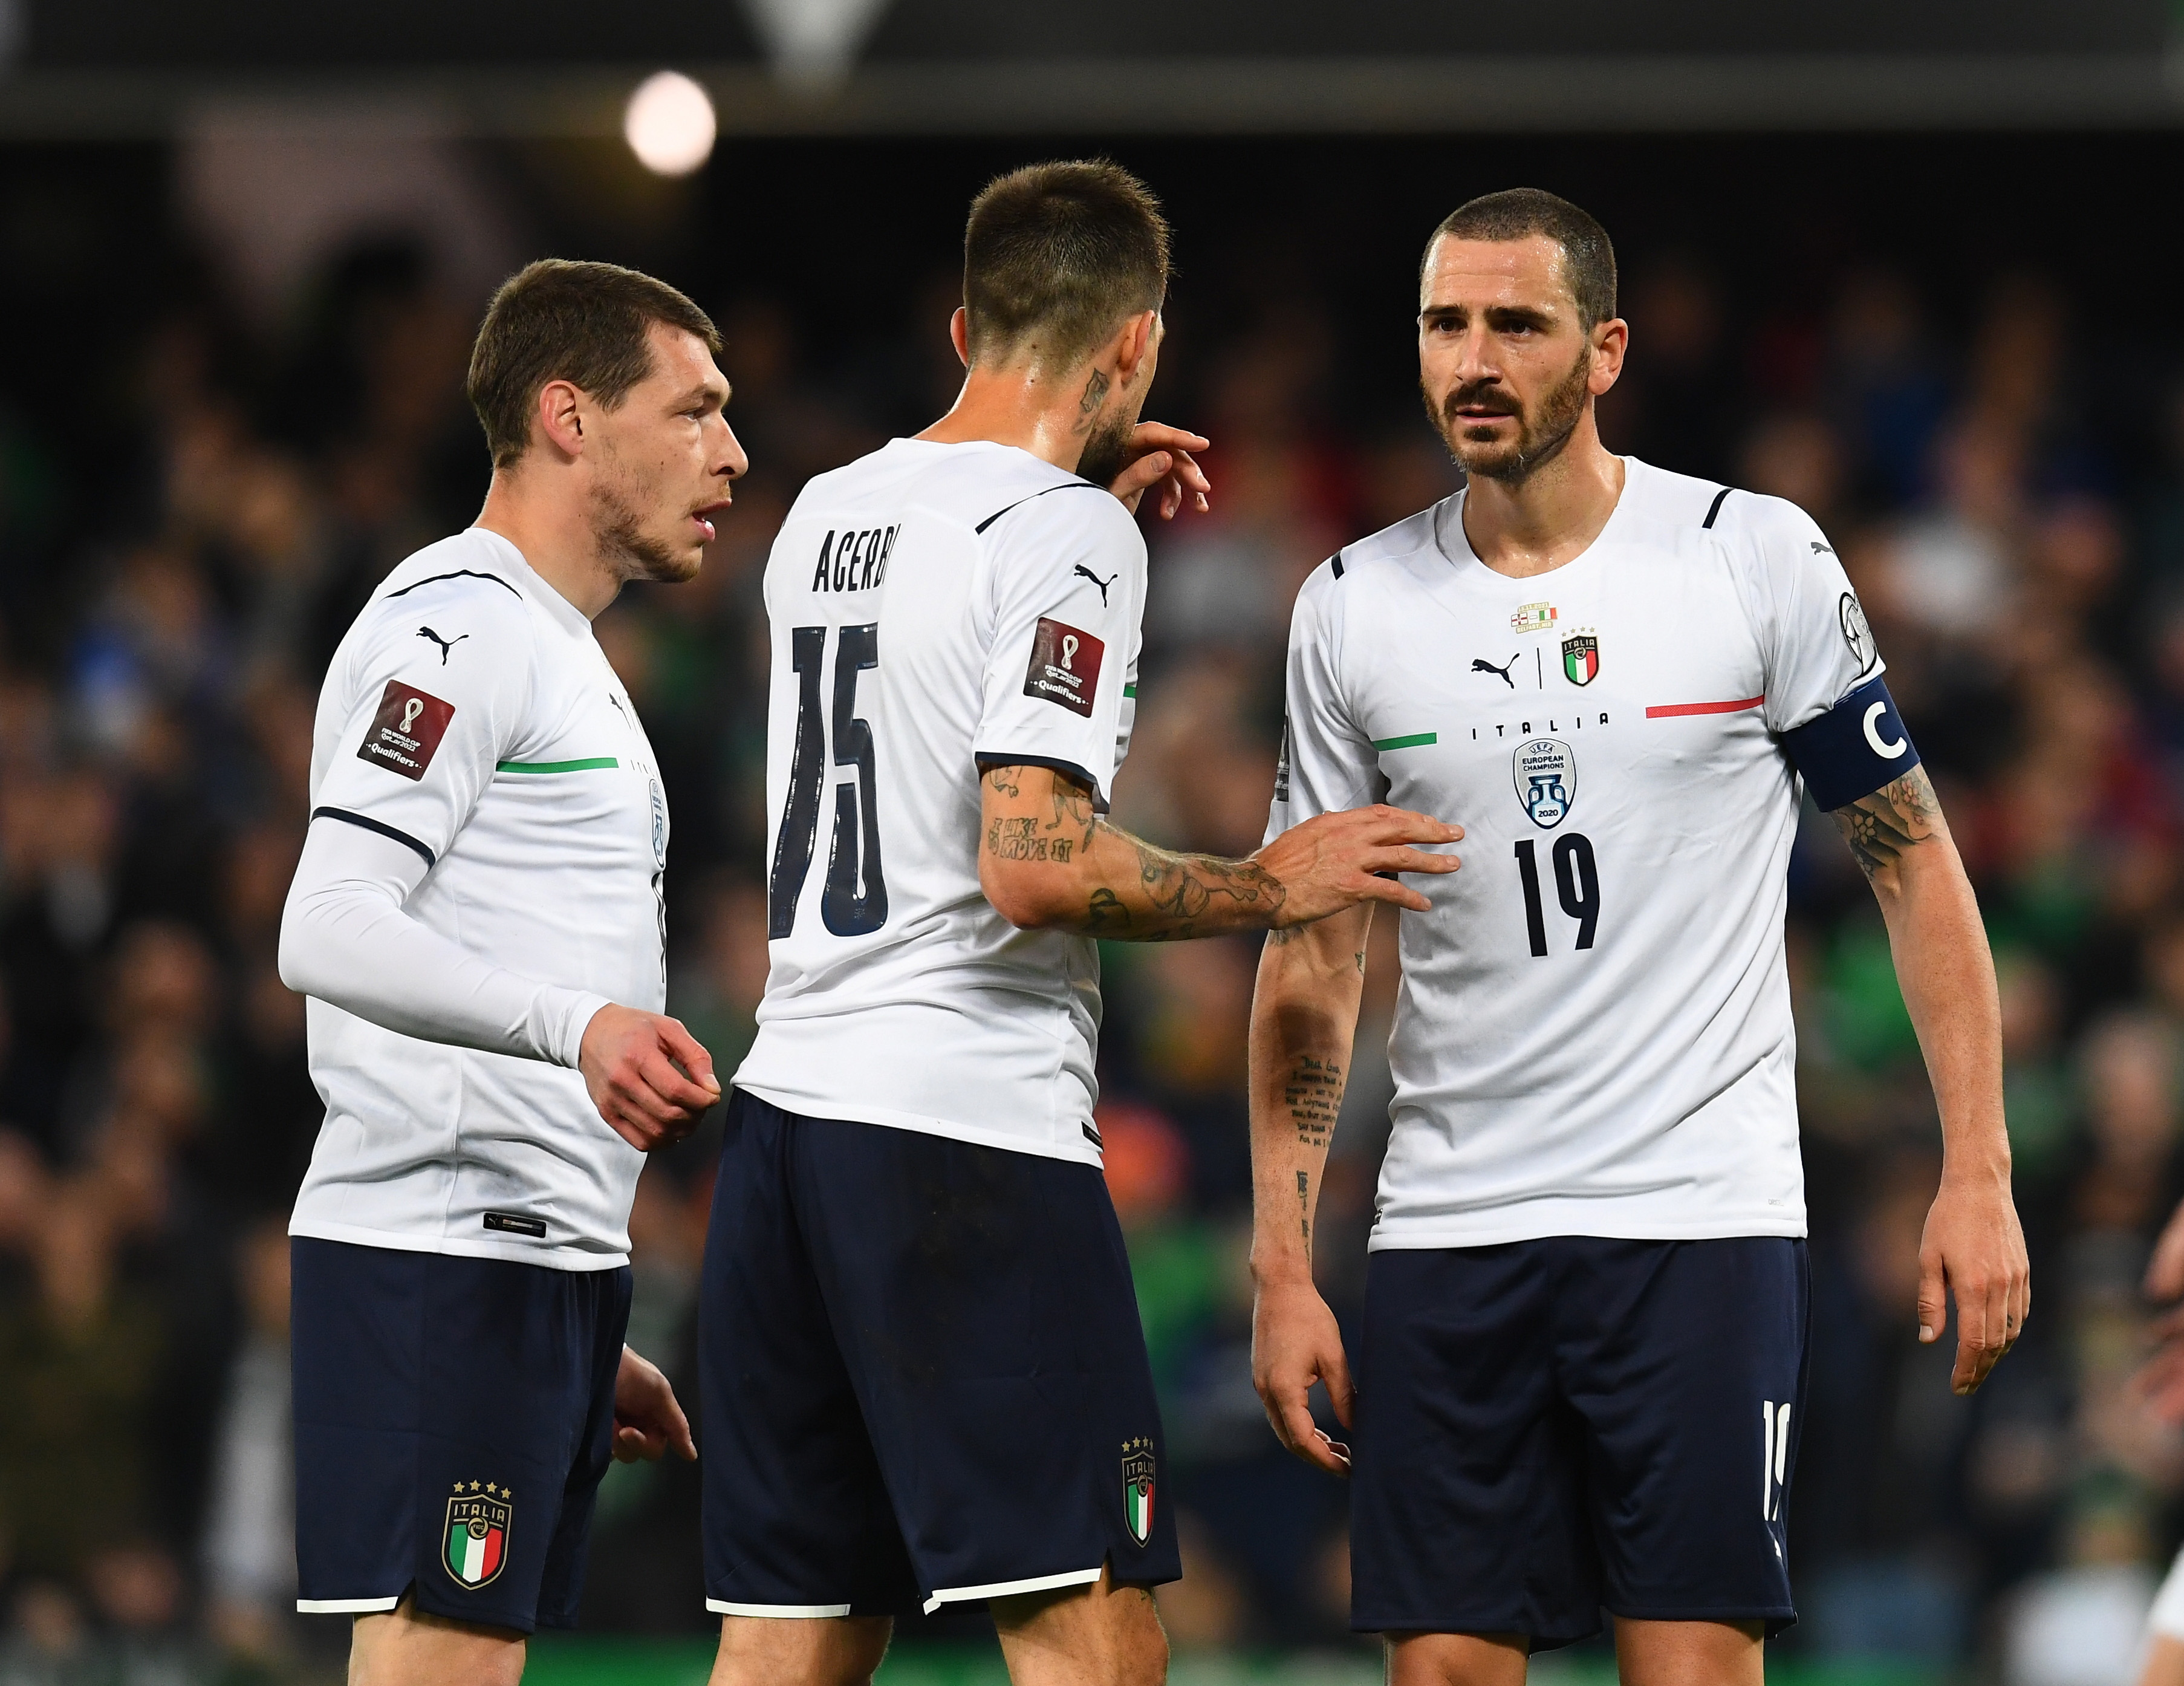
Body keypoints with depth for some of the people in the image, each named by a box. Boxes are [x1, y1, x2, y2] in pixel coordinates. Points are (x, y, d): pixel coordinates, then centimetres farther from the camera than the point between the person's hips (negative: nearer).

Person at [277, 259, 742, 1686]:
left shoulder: (567, 658, 25)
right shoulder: (458, 627, -7)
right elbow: (330, 933, -20)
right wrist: (578, 1024, -34)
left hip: (546, 1254, 10)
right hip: (442, 1249, -10)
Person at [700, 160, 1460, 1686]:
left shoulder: (824, 516, 15)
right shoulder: (1068, 536, -9)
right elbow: (1032, 861, -19)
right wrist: (1271, 884, -7)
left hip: (789, 1094, 8)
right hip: (971, 1131, -8)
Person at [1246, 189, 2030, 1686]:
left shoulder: (1758, 557, -2)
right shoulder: (1353, 607, 6)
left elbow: (1912, 859, 2)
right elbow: (1310, 956, 11)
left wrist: (1979, 1176, -5)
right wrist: (1283, 1266, 5)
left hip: (1702, 1215, -3)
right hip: (1450, 1228, 3)